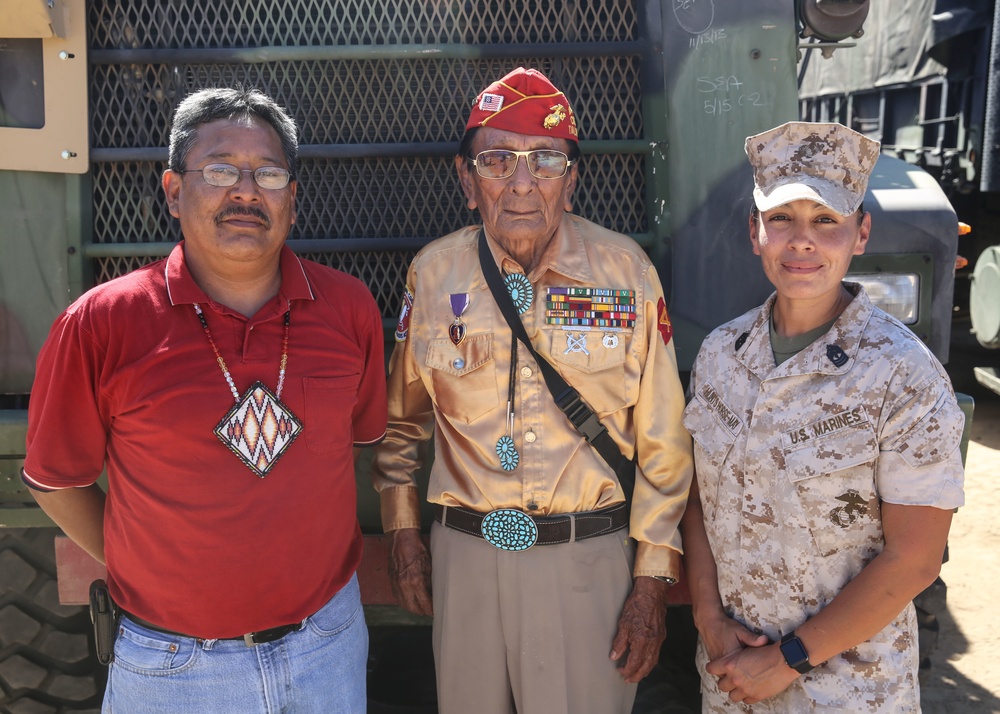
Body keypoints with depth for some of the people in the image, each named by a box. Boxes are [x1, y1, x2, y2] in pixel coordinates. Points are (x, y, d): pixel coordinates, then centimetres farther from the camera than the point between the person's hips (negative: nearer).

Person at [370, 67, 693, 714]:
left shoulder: (625, 271, -6)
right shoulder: (434, 273, -1)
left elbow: (663, 440, -3)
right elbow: (402, 415, 12)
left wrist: (653, 580, -4)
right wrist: (403, 532, 10)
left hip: (585, 557, -2)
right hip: (464, 553, 2)